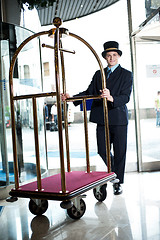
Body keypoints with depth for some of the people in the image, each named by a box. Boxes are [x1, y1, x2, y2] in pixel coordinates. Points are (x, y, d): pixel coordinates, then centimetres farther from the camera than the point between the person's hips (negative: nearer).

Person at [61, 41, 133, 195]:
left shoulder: (126, 75, 0)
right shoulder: (98, 74, 13)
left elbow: (125, 97, -13)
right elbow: (89, 92, 9)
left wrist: (111, 98, -34)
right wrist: (71, 98, -6)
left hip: (119, 120, -3)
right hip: (102, 120, 4)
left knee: (119, 153, 5)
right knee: (102, 153, 7)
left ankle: (118, 182, 22)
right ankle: (113, 172, 34)